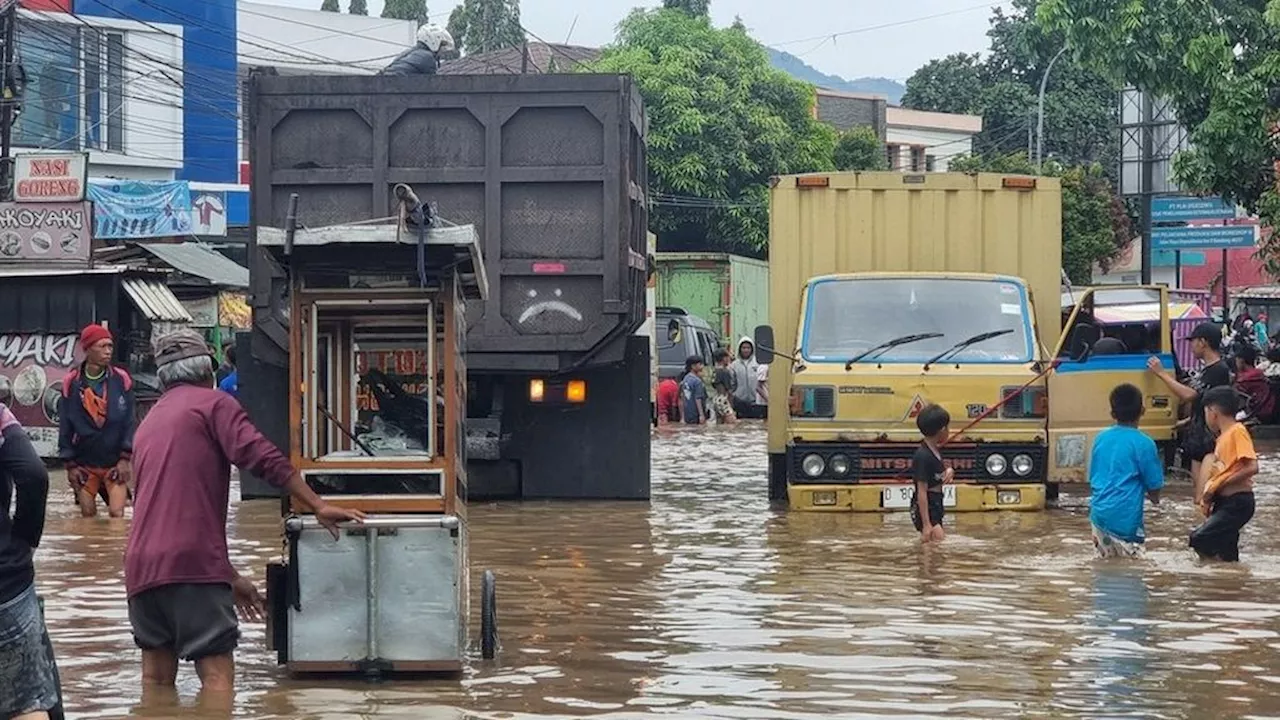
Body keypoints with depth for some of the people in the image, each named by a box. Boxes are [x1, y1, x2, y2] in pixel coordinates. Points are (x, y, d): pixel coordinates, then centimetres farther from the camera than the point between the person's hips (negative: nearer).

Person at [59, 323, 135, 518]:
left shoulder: (121, 380, -4)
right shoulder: (71, 383, -4)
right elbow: (65, 427, 1)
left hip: (114, 463, -1)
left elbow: (129, 422, -1)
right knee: (88, 515, 5)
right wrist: (70, 464, 0)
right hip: (84, 464, 1)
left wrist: (124, 458, -6)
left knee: (117, 513, -12)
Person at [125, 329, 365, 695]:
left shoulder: (149, 423, 27)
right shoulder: (212, 403, 4)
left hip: (141, 565, 7)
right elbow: (264, 458, -11)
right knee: (217, 673, -11)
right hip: (193, 563, -7)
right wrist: (318, 506, -7)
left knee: (157, 681, 10)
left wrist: (231, 577, 32)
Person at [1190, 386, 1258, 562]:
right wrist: (1207, 497, 2)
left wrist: (1220, 484, -16)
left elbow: (1252, 467, -21)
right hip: (1224, 503, 10)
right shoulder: (1223, 437, 17)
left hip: (1237, 503, -10)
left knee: (1200, 540, -20)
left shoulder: (1237, 431, -11)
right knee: (1226, 553, 9)